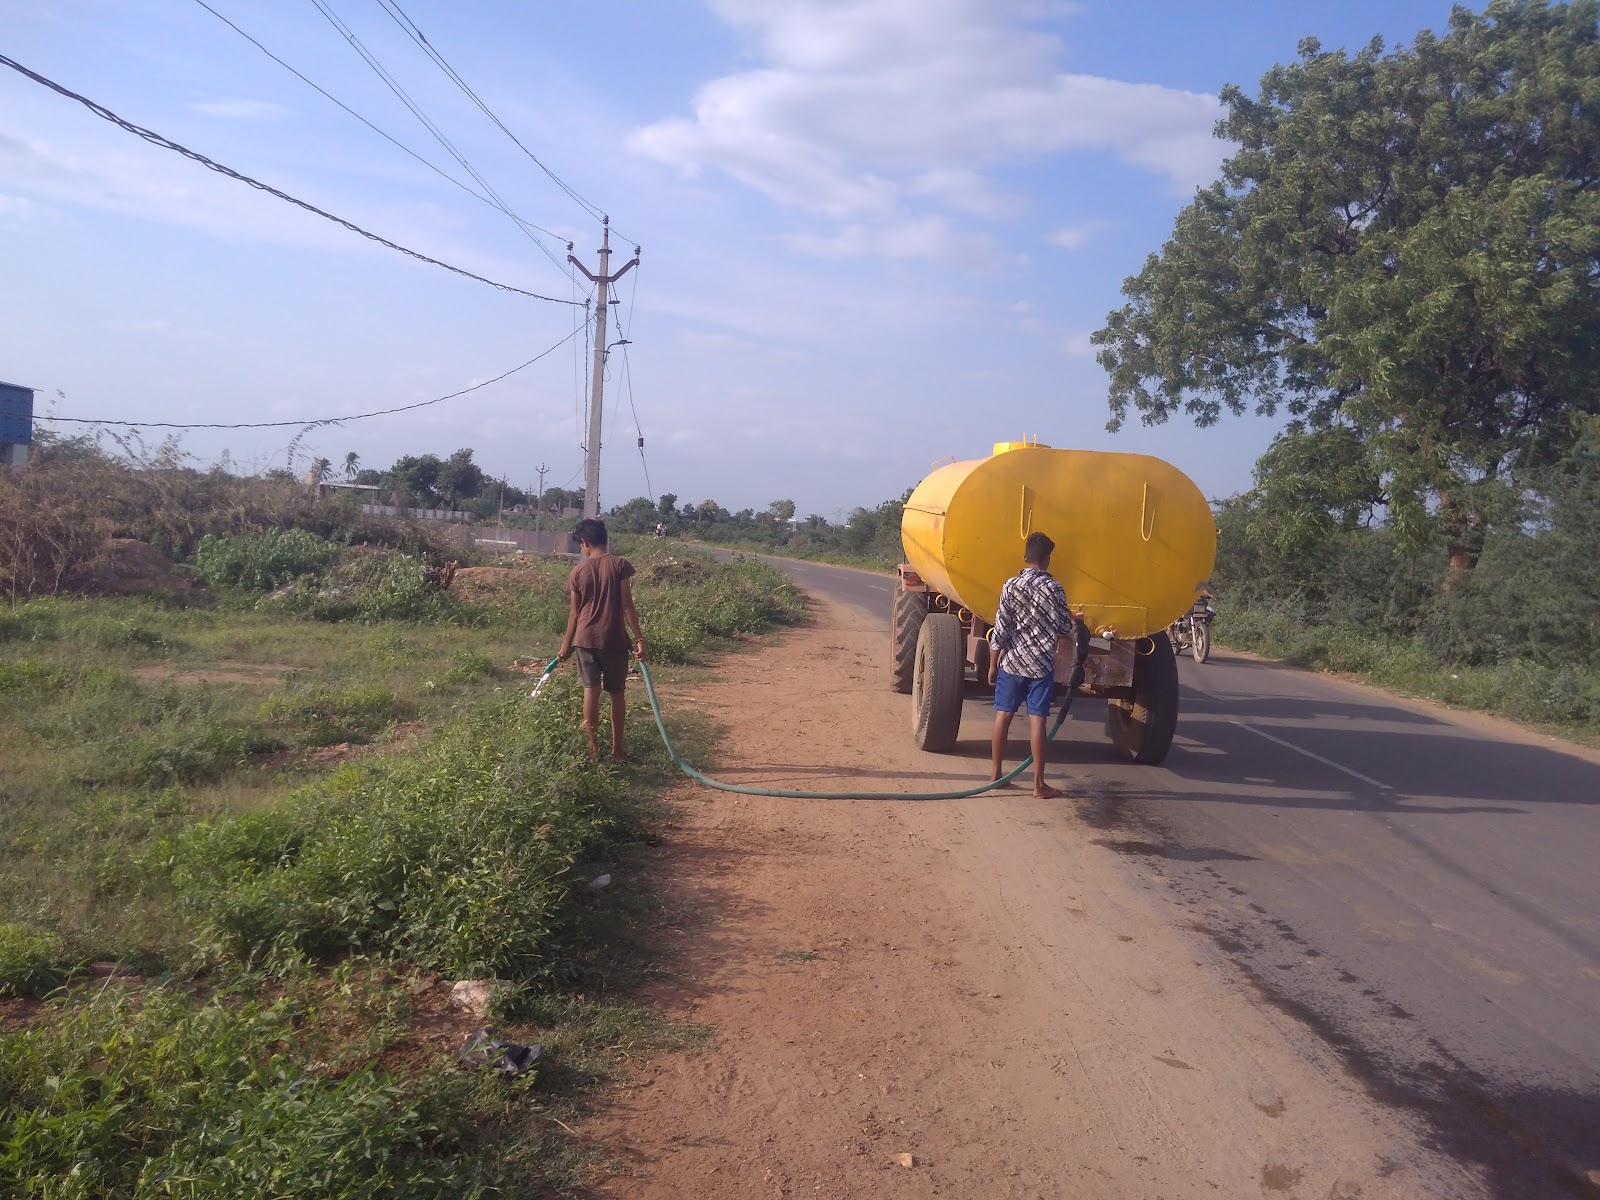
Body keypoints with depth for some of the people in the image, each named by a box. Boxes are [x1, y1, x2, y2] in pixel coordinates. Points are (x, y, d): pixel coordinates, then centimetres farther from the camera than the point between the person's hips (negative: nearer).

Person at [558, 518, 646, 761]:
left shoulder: (578, 571, 1)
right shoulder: (620, 565, -6)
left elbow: (575, 612, 5)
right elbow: (627, 605, -10)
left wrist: (567, 643, 15)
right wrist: (638, 638, -6)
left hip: (585, 638, 2)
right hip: (614, 639, -1)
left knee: (591, 690, 9)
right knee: (617, 693, 9)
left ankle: (593, 747, 9)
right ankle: (617, 749, 13)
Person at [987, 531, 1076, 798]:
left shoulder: (1011, 585, -4)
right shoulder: (1053, 588, -8)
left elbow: (1000, 629, -3)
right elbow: (1065, 627, -3)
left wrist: (992, 665, 4)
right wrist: (1071, 617, 21)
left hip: (1012, 662, 2)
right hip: (1041, 664, -2)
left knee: (1003, 715, 12)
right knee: (1036, 720, -1)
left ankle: (996, 773, 20)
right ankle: (1039, 784, 3)